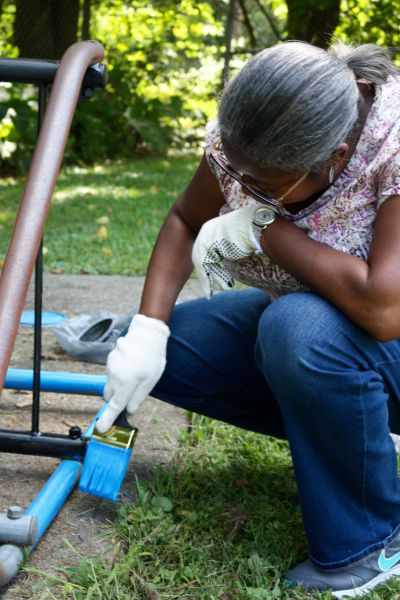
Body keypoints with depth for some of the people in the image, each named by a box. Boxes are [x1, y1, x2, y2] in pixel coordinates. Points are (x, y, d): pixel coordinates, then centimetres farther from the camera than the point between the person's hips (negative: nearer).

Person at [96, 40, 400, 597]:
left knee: (302, 328, -37)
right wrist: (146, 330, -12)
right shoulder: (244, 136, -14)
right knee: (159, 350, -9)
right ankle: (344, 430, 7)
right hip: (291, 320, 7)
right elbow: (186, 221, 2)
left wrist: (265, 226, -29)